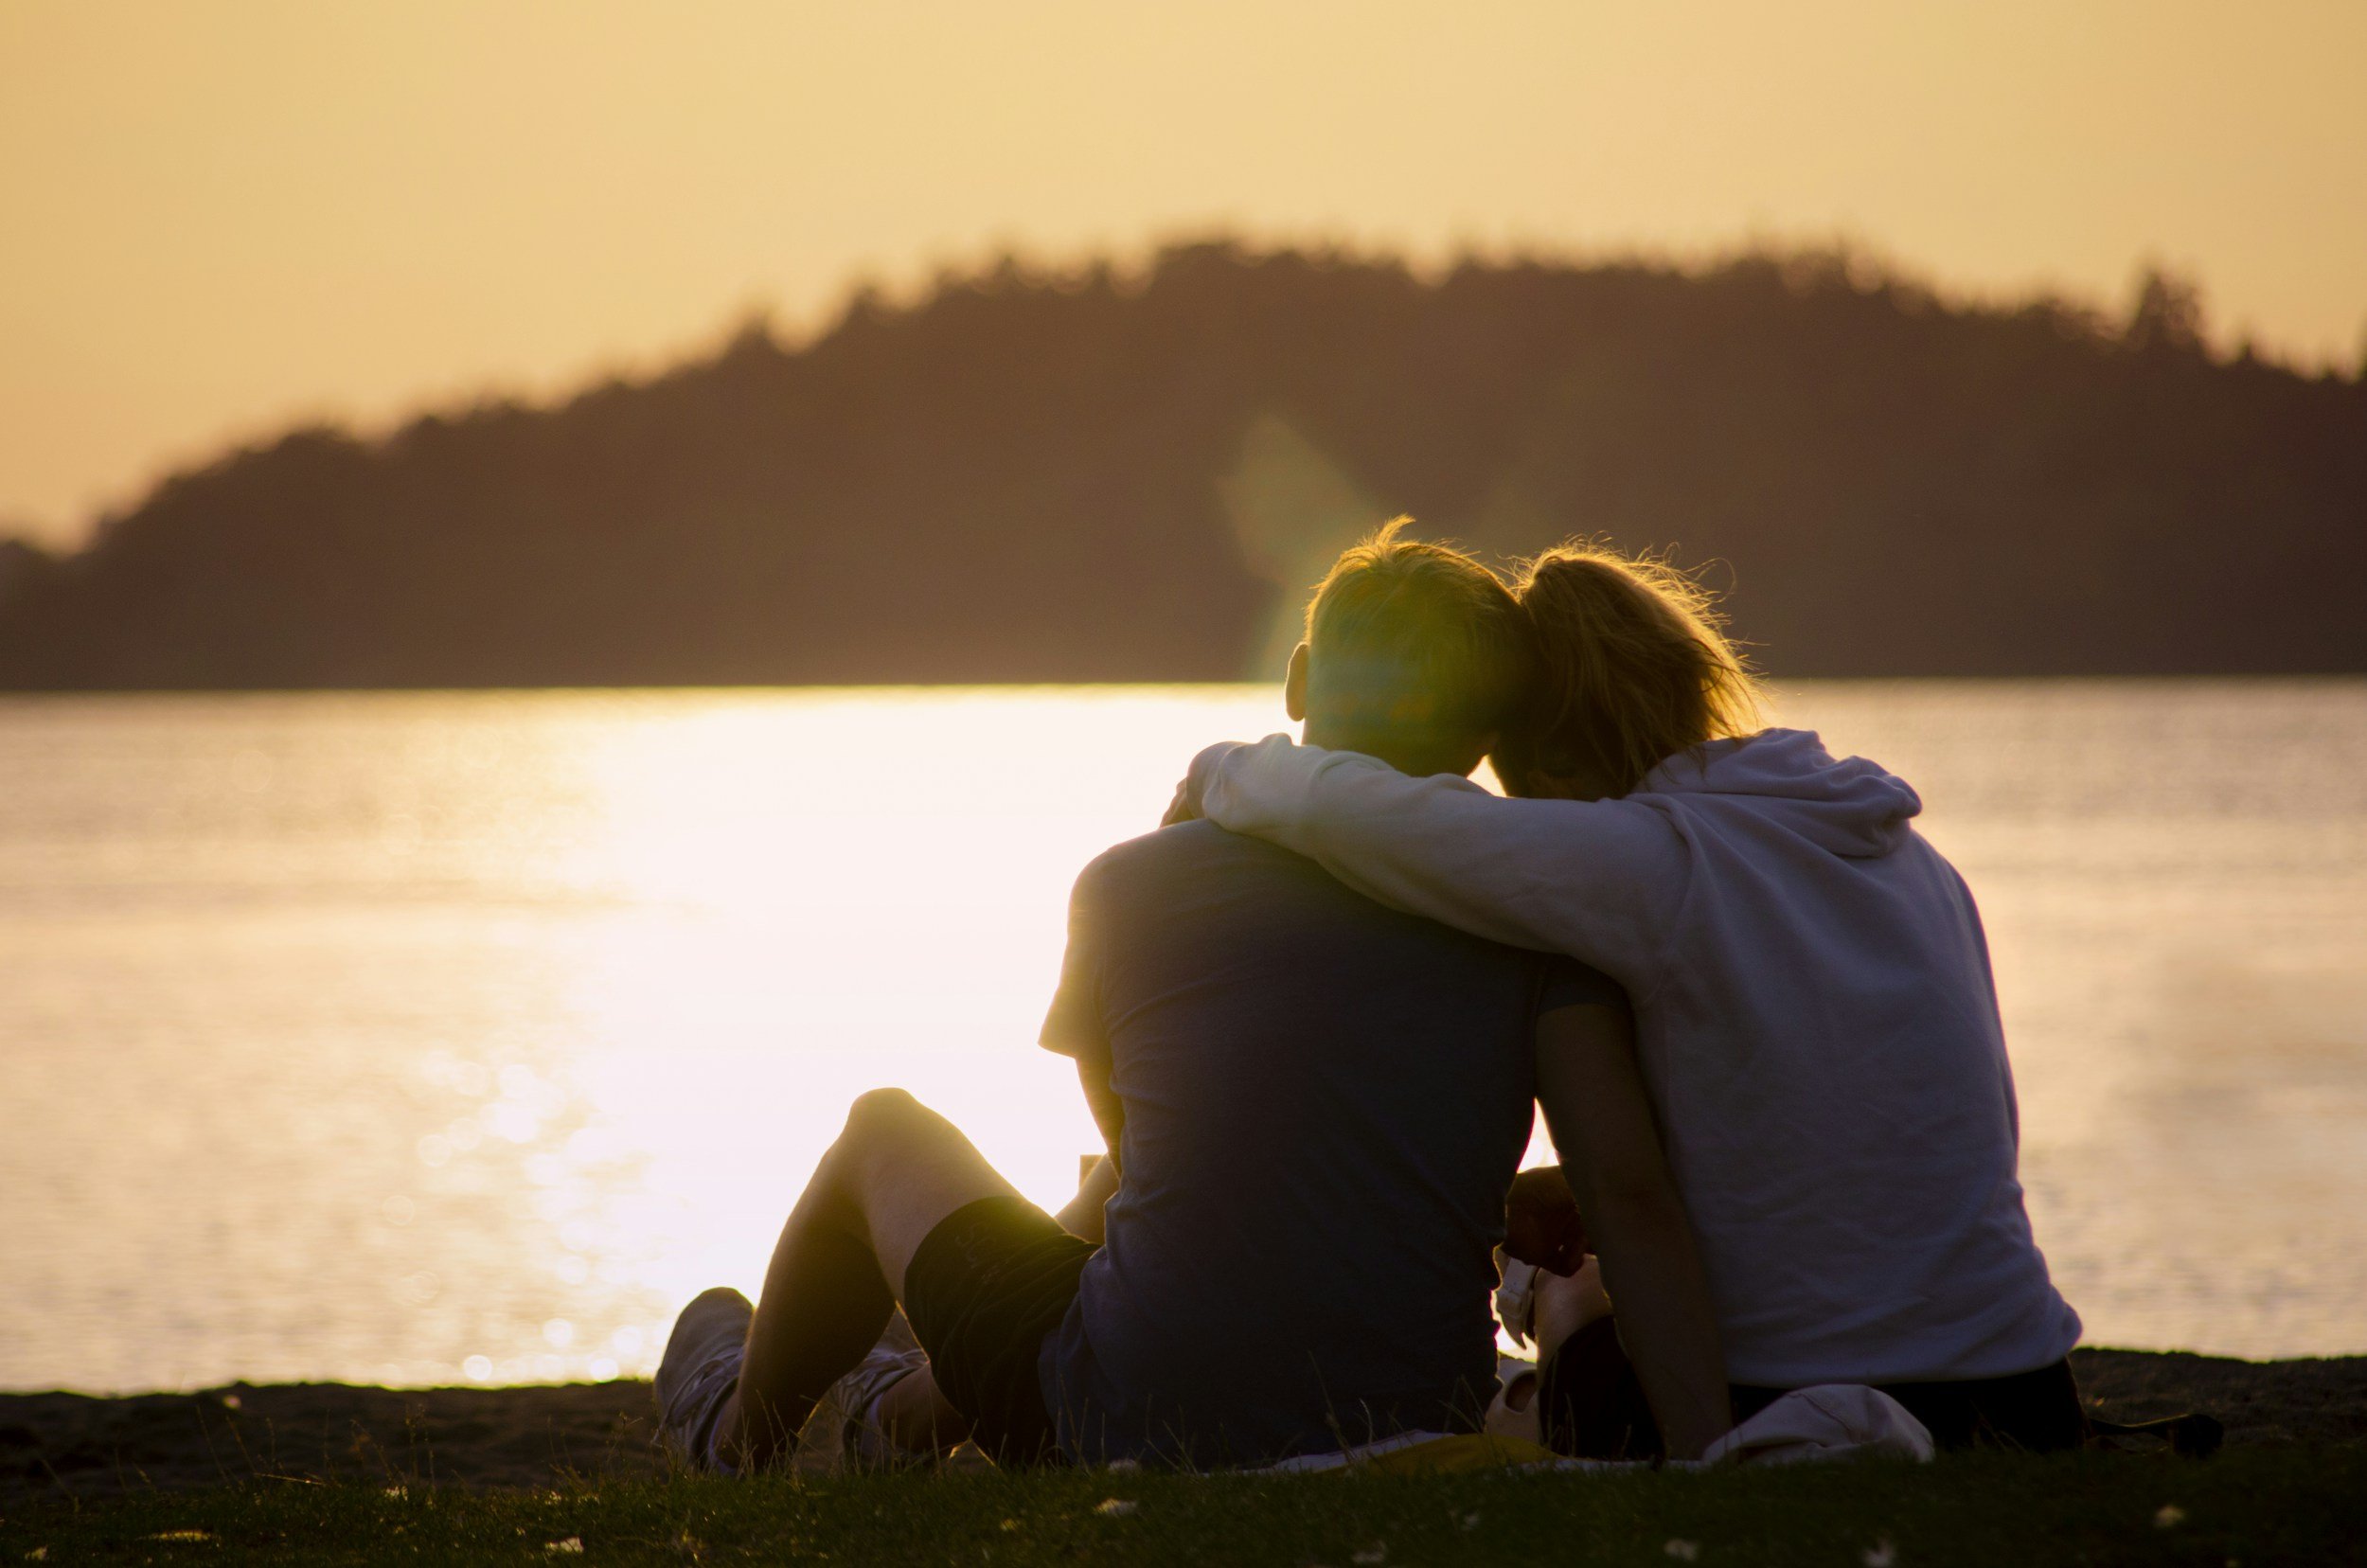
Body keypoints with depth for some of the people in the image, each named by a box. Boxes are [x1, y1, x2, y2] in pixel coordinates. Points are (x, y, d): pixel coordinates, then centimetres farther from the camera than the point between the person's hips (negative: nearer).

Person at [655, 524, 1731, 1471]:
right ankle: (912, 1414, 59)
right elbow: (1630, 1193, -14)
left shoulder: (1128, 890, -3)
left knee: (885, 1132, 27)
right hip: (1408, 1441, 2)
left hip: (1134, 1427, -2)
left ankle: (738, 1436, 53)